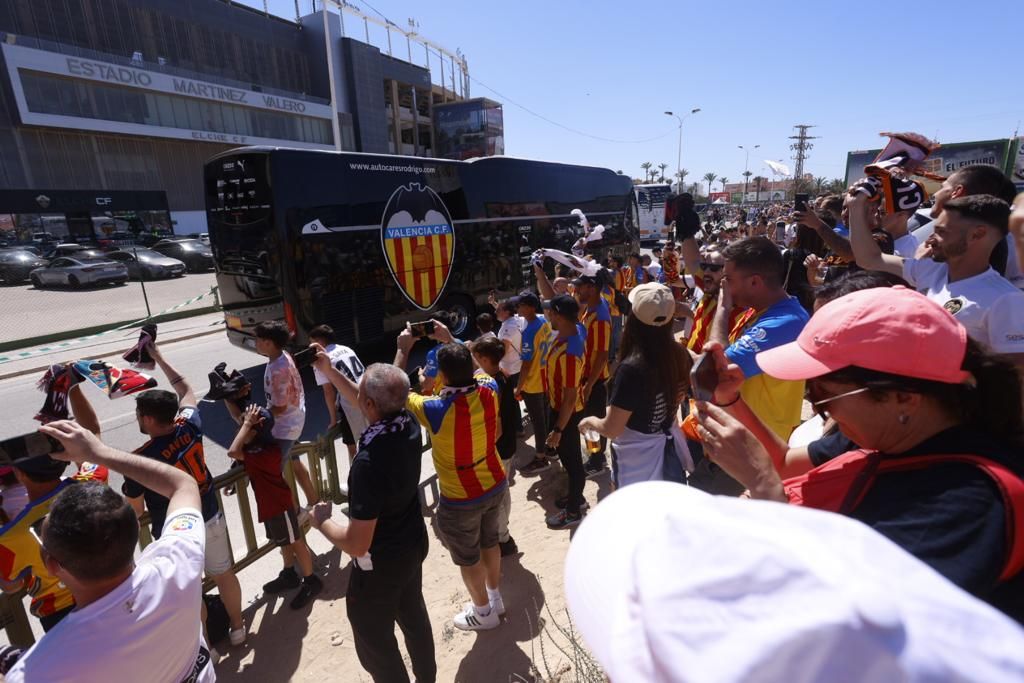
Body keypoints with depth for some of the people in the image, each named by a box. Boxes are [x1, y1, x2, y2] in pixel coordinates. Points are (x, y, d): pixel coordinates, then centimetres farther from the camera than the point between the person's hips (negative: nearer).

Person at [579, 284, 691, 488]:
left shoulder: (632, 368, -31)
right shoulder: (679, 355, -11)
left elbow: (611, 429, -23)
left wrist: (589, 421, -3)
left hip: (637, 458, -6)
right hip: (669, 450, 6)